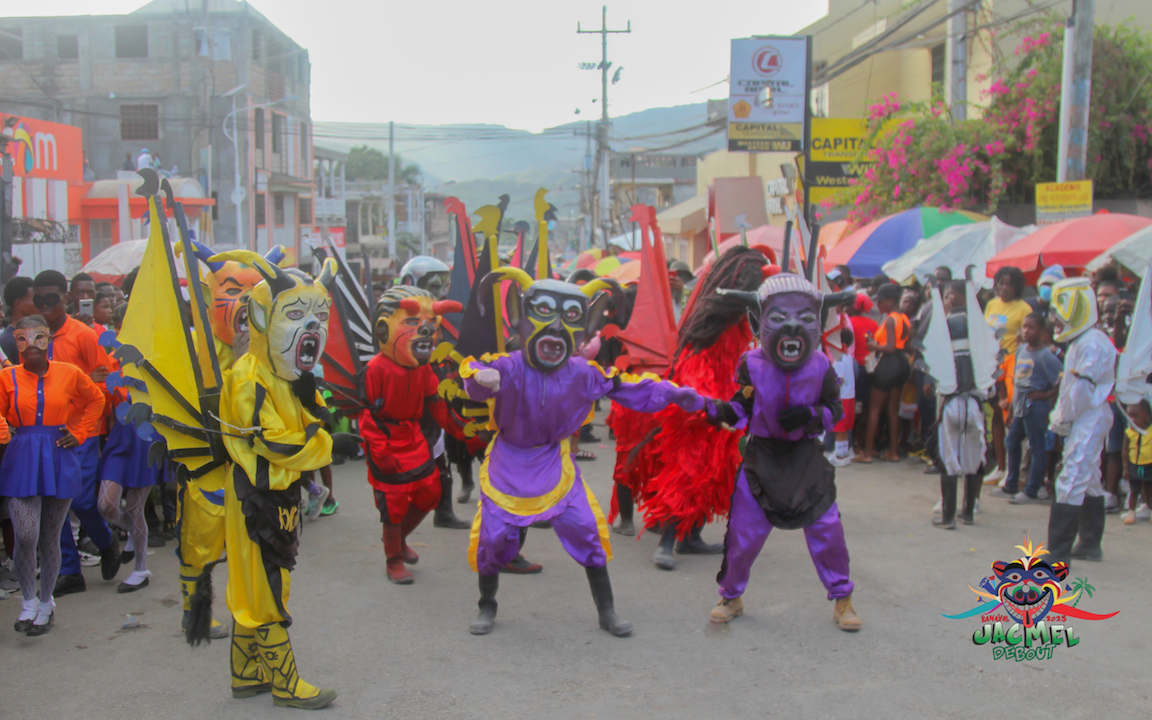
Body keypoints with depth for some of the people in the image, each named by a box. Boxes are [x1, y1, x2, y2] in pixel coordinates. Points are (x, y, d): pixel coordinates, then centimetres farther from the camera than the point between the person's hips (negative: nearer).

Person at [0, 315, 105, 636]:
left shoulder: (69, 374, 1)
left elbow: (96, 399, 16)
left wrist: (80, 433, 9)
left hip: (58, 459, 1)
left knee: (50, 538, 8)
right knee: (26, 536, -13)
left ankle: (46, 603, 27)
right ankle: (28, 600, 11)